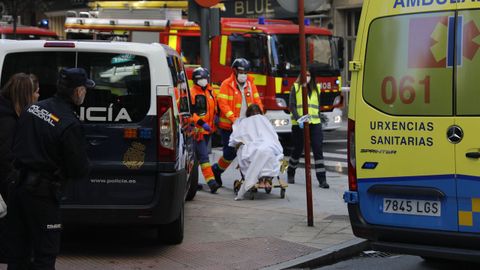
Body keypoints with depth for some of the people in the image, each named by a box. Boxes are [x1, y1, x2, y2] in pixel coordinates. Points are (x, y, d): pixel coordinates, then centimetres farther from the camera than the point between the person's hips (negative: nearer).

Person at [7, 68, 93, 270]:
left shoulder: (33, 108, 4)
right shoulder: (70, 125, -18)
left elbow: (16, 145, 11)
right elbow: (80, 170, -13)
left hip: (18, 185, 7)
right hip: (42, 193, -7)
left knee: (18, 253, 16)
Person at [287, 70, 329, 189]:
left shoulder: (316, 89, 12)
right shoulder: (295, 88, 1)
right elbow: (292, 106, -6)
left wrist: (318, 119, 10)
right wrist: (298, 119, -18)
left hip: (315, 124, 3)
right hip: (299, 124, -2)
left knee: (318, 150, -8)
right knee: (298, 150, 8)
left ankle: (322, 179, -10)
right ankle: (290, 173, 33)